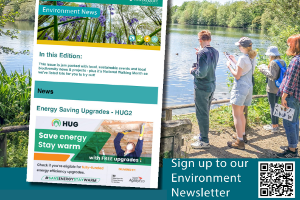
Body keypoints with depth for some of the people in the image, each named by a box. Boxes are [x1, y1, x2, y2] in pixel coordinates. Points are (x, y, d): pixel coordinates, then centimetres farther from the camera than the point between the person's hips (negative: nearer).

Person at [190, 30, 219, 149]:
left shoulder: (203, 53, -20)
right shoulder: (215, 52, 6)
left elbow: (201, 73, -26)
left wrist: (193, 71, -7)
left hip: (202, 88, -9)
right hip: (212, 87, 9)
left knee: (202, 114, -1)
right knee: (205, 113, 19)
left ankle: (204, 141, 5)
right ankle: (203, 136, 31)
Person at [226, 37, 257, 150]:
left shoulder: (242, 58, -17)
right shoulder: (252, 58, 9)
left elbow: (237, 76, -16)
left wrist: (229, 66, -2)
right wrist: (235, 61, 25)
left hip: (240, 87, -9)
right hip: (249, 87, 9)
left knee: (236, 114, -5)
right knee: (240, 112, 22)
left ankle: (240, 141, -6)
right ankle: (242, 135, 32)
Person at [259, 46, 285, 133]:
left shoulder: (273, 63, -19)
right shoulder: (282, 62, 6)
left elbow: (272, 75, -22)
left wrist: (263, 70, -10)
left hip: (272, 88, -8)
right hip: (279, 87, 8)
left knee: (272, 106, -1)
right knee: (275, 105, 17)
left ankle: (274, 126, 3)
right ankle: (276, 124, 24)